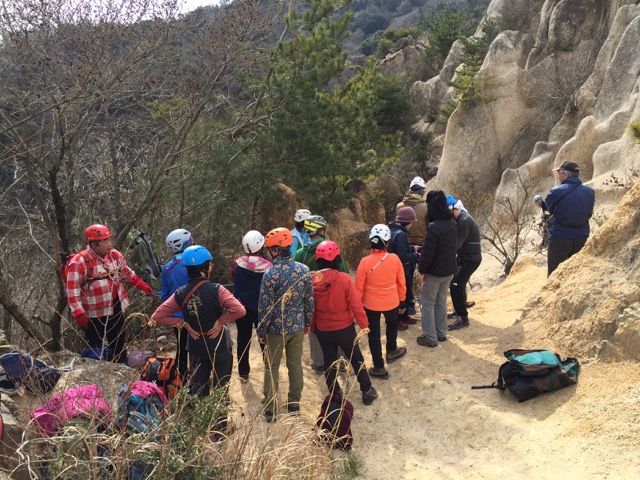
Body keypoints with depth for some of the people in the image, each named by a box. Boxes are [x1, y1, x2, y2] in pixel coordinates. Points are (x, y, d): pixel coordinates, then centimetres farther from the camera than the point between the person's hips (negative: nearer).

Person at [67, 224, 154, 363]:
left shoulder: (115, 255, 0)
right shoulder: (79, 262, -19)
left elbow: (127, 274, 17)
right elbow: (73, 290, -17)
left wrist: (143, 286, 16)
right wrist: (79, 314, -21)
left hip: (116, 309, 6)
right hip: (94, 315, -6)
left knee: (120, 346, 20)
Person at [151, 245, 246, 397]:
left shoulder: (180, 294, -9)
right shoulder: (216, 290, -21)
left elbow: (157, 316, -8)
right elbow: (239, 310, -33)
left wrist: (183, 323, -6)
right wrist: (220, 321, -19)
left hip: (196, 348, 3)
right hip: (220, 346, -3)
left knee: (197, 389, 18)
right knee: (221, 387, 16)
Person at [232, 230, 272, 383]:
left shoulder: (238, 263, -12)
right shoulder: (267, 266, -18)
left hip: (241, 308, 2)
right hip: (262, 309, -1)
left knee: (243, 340, 14)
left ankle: (243, 373, 23)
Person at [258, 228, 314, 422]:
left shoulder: (270, 274, -21)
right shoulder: (303, 270, -7)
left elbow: (265, 307, -16)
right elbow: (309, 300, 0)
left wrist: (261, 332, -4)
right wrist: (307, 322, 14)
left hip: (276, 329, -4)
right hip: (297, 327, 4)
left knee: (271, 368, 11)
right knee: (295, 365, 17)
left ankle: (270, 410, 19)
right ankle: (294, 404, 30)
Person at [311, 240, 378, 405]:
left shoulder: (312, 280, -13)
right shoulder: (344, 278, -22)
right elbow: (355, 304, -18)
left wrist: (313, 327, 11)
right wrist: (364, 324, -5)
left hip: (322, 330, 2)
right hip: (344, 328, -2)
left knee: (329, 360, 19)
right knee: (356, 359, 17)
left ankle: (335, 395, 29)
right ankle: (367, 391, 26)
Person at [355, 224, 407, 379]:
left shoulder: (365, 262, -19)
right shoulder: (394, 259, -15)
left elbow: (359, 288, -11)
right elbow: (401, 283, -3)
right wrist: (402, 300, 13)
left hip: (371, 304, -2)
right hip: (391, 302, 2)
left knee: (374, 335, 14)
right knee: (392, 324, 33)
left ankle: (379, 367, 23)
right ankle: (391, 351, 48)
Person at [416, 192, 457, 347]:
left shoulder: (434, 227, -27)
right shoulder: (452, 223, 0)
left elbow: (428, 253, -24)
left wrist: (421, 271, -11)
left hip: (434, 272, -8)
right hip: (449, 270, 8)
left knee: (428, 303, 6)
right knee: (441, 301, 21)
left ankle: (430, 338, 13)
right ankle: (441, 333, 31)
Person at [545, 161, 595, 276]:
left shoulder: (556, 192, -17)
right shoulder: (589, 192, -4)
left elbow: (549, 209, -1)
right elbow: (589, 214, 6)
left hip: (559, 238, -4)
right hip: (582, 237, 4)